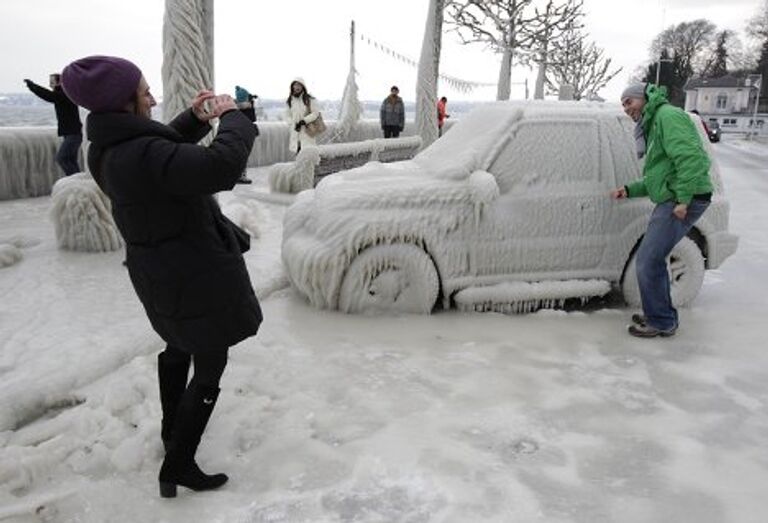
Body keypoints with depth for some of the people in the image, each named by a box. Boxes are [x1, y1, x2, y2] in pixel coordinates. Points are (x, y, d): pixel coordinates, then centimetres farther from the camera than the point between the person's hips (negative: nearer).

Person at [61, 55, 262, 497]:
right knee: (210, 366, 5)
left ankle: (172, 429, 49)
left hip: (160, 271, 10)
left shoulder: (109, 148, -1)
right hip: (195, 273, -10)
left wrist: (196, 120, 2)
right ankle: (178, 467, 13)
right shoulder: (143, 154, -30)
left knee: (179, 345, 30)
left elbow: (166, 149, 18)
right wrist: (232, 116, -22)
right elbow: (223, 166, -39)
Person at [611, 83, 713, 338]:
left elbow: (691, 157, -22)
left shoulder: (668, 115, -9)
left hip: (683, 202, -11)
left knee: (648, 261, -9)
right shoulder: (653, 126, 23)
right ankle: (662, 316, 30)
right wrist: (629, 190, 16)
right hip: (671, 201, 11)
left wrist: (683, 199, -26)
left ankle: (661, 322, 4)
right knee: (653, 259, 18)